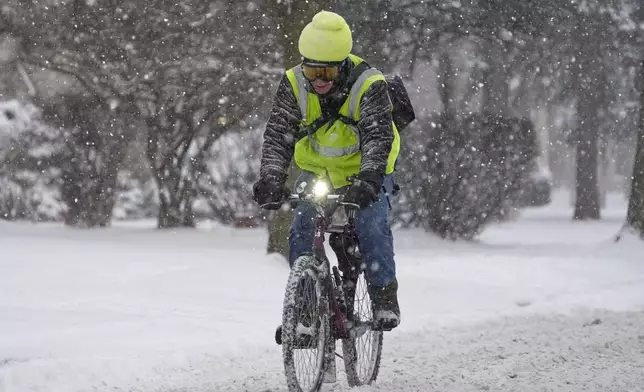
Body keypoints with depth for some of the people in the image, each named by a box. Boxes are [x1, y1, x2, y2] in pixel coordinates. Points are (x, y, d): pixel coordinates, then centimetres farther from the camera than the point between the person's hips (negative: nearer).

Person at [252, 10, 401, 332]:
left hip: (366, 173, -3)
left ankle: (384, 295, -9)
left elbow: (378, 135, -33)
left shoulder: (369, 85, -24)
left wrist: (369, 178, -50)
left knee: (371, 225, -23)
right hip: (316, 171, 3)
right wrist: (271, 177, -38)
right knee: (301, 230, -12)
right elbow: (278, 133, -21)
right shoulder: (293, 84, -15)